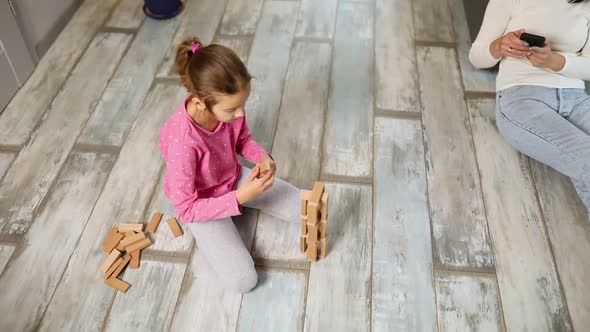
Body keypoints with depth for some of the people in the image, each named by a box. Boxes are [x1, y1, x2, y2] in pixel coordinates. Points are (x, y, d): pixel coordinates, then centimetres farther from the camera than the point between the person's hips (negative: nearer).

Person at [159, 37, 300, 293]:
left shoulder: (228, 105, -23)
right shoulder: (182, 141, -39)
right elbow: (186, 210, -28)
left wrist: (263, 157, -20)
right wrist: (239, 198, -35)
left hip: (235, 178, 5)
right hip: (200, 205, -5)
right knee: (243, 281, -14)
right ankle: (213, 233, 12)